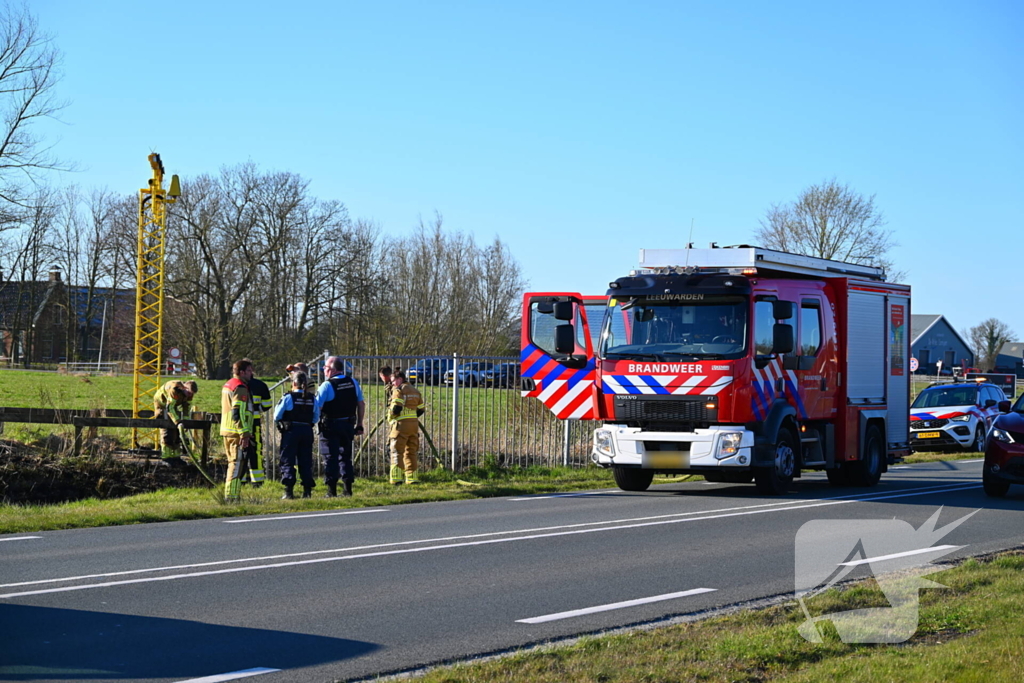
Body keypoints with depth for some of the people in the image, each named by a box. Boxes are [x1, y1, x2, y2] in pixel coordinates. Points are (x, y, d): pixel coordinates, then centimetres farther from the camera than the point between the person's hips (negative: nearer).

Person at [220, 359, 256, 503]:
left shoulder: (227, 386, 19)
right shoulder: (240, 388, -14)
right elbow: (238, 412, -22)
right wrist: (244, 433, -22)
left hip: (226, 431, 10)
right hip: (237, 432, -10)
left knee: (232, 463, 17)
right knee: (237, 464, -9)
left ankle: (229, 496, 21)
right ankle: (232, 496, -12)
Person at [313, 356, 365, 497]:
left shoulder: (327, 386, -13)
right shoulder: (353, 383, 5)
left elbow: (317, 407, -17)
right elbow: (361, 404, 9)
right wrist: (359, 425, 15)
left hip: (330, 426, -5)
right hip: (348, 425, 5)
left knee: (330, 458, 0)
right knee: (345, 457, 14)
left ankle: (332, 491, -2)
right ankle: (348, 489, 13)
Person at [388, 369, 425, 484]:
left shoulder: (399, 390, -8)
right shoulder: (415, 390, 15)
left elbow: (396, 408, -18)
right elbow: (421, 409, 17)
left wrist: (392, 415, 1)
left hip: (401, 424, -7)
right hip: (414, 424, 7)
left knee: (397, 451, -5)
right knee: (411, 452, 13)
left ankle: (396, 477, -14)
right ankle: (411, 477, 11)